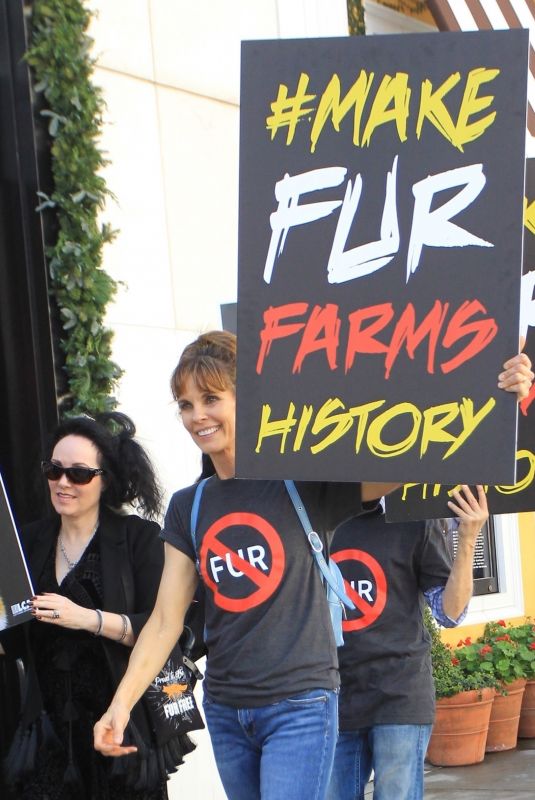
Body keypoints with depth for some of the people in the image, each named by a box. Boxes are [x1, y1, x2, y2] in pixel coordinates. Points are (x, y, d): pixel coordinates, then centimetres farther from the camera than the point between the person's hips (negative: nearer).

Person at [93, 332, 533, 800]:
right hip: (225, 710, 5)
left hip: (299, 705, -5)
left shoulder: (304, 483, -5)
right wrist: (123, 701, -6)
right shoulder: (188, 507, 7)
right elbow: (166, 620, 5)